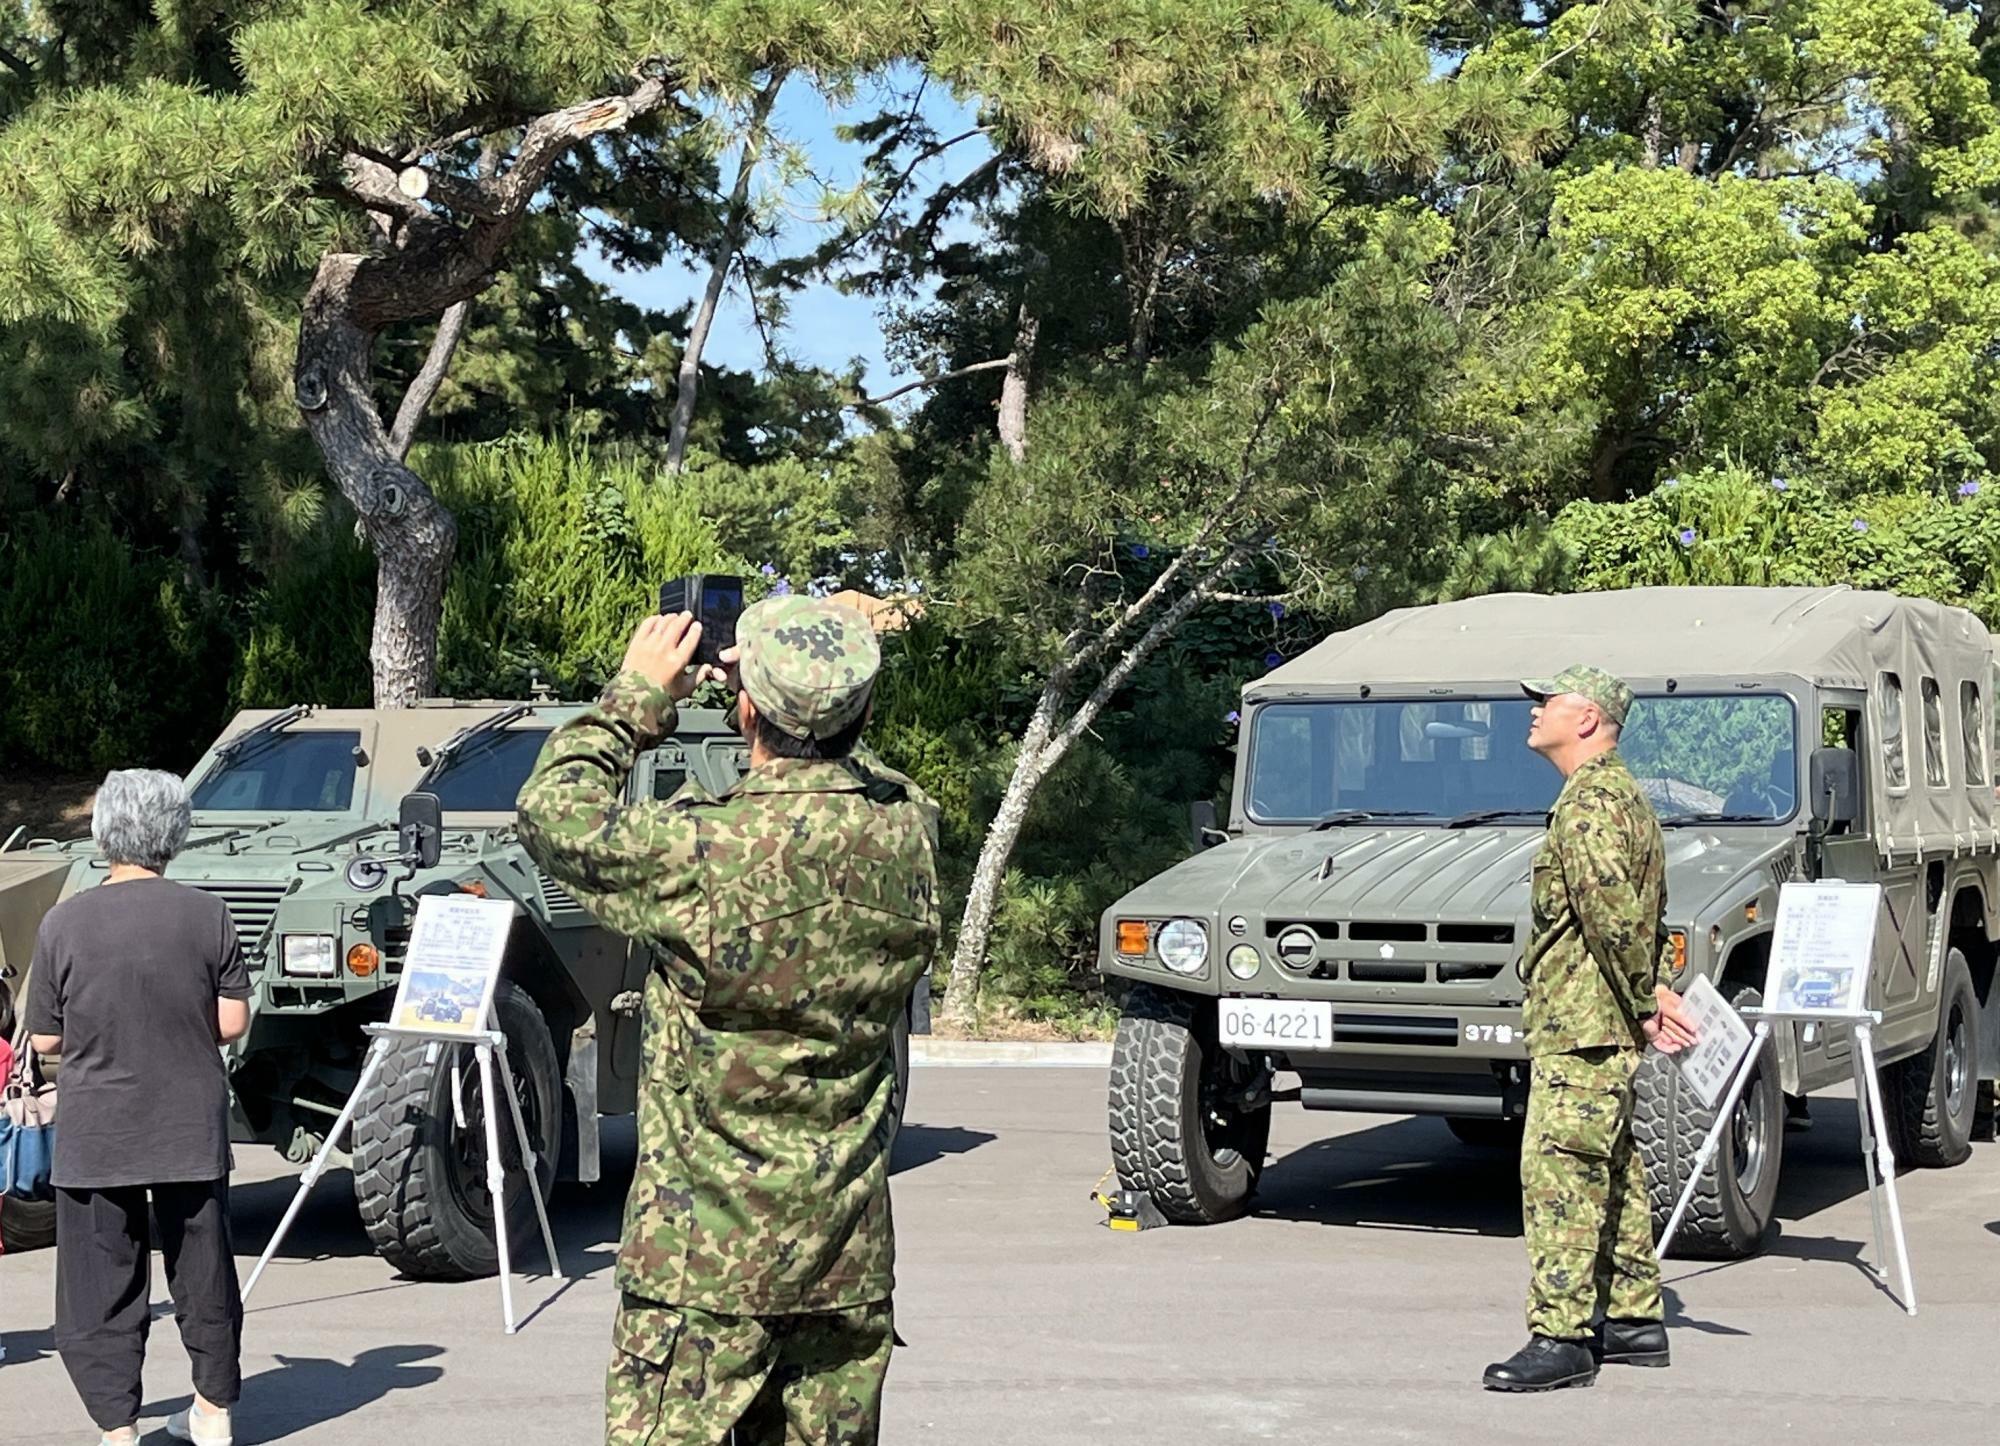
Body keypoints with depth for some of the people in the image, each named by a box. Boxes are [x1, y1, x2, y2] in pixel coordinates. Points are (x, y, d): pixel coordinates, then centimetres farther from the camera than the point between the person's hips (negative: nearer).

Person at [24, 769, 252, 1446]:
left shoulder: (64, 922, -8)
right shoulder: (207, 915, -6)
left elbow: (45, 1039, -2)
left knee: (100, 1286, 7)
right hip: (192, 1130, 2)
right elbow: (232, 1022, -4)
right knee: (203, 1272, 16)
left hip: (96, 1136, -1)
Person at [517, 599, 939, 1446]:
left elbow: (554, 813, -5)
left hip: (706, 1259, -5)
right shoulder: (906, 832, -4)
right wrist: (787, 692, 17)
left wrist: (638, 695, 4)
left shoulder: (707, 853, -20)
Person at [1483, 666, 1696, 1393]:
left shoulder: (1589, 802, -16)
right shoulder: (1619, 792, 18)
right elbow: (1638, 911, 20)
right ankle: (1635, 1319, 22)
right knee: (1612, 1172, 15)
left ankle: (1560, 1338, -10)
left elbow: (1613, 911, -24)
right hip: (1604, 1023, 11)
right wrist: (1649, 994, 13)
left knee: (1558, 1171, -11)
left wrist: (1645, 998, -15)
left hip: (1580, 1024, -11)